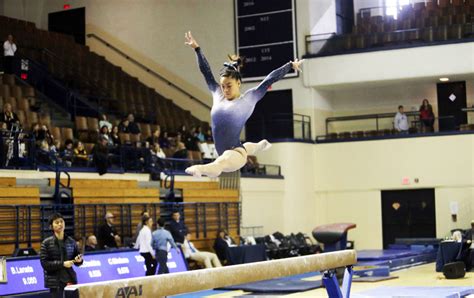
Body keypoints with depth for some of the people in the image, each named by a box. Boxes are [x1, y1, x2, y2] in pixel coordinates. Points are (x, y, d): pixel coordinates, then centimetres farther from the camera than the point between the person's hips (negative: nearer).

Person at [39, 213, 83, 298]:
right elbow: (44, 263, -9)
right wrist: (62, 264, -17)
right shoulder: (46, 243, -2)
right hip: (55, 281, -3)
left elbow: (77, 260, 15)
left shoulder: (71, 241, 7)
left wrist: (79, 260, -9)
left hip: (70, 279, 3)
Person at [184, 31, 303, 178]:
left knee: (221, 163, -44)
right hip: (225, 154, 8)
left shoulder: (248, 99, -5)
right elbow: (206, 72, 11)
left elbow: (270, 79, -5)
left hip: (236, 153, -8)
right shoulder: (218, 96, 7)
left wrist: (291, 65, -2)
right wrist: (197, 49, 11)